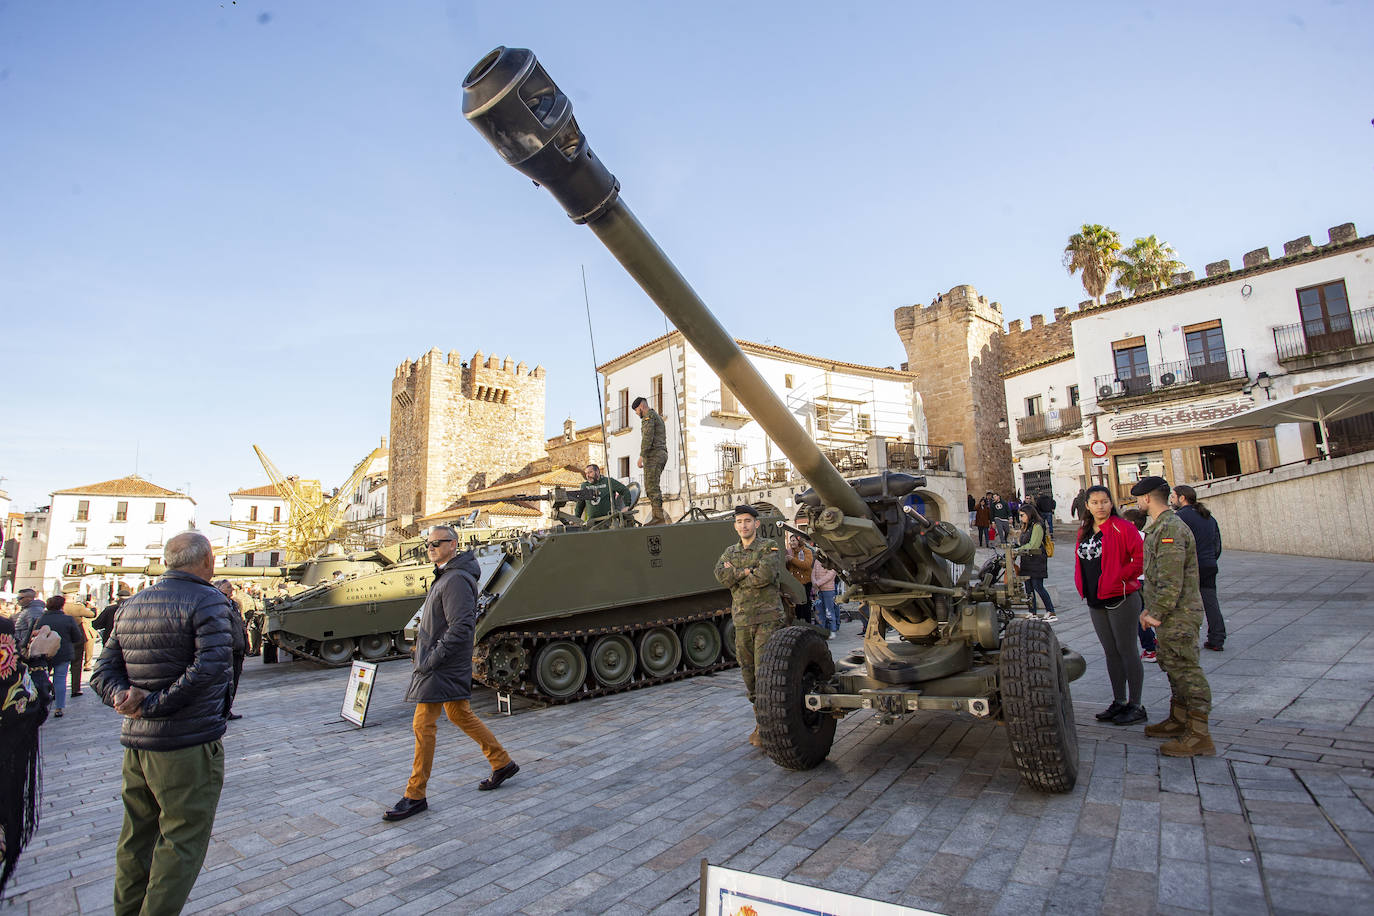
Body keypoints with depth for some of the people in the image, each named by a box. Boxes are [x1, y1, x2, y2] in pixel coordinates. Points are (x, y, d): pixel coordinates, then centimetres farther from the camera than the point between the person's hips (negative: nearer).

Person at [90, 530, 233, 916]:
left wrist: (124, 696, -8)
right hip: (189, 745, -8)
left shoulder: (130, 605, 11)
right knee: (182, 842, 4)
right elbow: (210, 666, -27)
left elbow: (103, 672, 9)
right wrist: (156, 704, -16)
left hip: (135, 741, 8)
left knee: (137, 837, 22)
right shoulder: (206, 600, -15)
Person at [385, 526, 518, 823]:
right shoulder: (444, 576, 13)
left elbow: (460, 627, -26)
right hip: (437, 662, 11)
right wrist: (422, 647, 16)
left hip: (443, 667, -11)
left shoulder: (456, 580, -20)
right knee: (461, 715, 18)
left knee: (423, 725, -2)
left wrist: (433, 658, -23)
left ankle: (415, 796, 10)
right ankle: (503, 763, 29)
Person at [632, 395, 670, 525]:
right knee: (653, 487, 11)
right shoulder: (658, 417, 26)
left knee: (652, 488, -12)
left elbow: (647, 437, -18)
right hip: (662, 454, 10)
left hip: (653, 455, -10)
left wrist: (641, 456, -21)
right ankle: (657, 516, 8)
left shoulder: (649, 416, -6)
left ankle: (659, 518, -17)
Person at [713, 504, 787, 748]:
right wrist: (749, 570, -12)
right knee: (748, 672, 9)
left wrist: (735, 573, -6)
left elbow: (766, 575, -19)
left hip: (768, 617, -5)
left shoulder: (769, 547, -1)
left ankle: (763, 726, -1)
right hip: (741, 620, 5)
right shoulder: (729, 552, 15)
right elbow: (721, 576, -4)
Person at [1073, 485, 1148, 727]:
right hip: (1096, 601, 7)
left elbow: (1140, 559, -14)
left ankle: (1135, 705, 10)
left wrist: (1118, 578, -16)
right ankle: (1119, 702, 24)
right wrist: (1083, 586, 8)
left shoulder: (1123, 528, -10)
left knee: (1126, 650, 0)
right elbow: (1080, 562, 20)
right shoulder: (1083, 533, 11)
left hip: (1121, 598, -7)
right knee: (1111, 652, 14)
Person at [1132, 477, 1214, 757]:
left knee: (1186, 671, -5)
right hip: (1170, 615, 11)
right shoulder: (1160, 527, 14)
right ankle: (1178, 721, 31)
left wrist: (1156, 613, -18)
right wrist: (1151, 608, 16)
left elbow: (1171, 582, -25)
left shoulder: (1170, 529, -21)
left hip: (1178, 616, -11)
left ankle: (1199, 736, 1)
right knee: (1173, 668, 19)